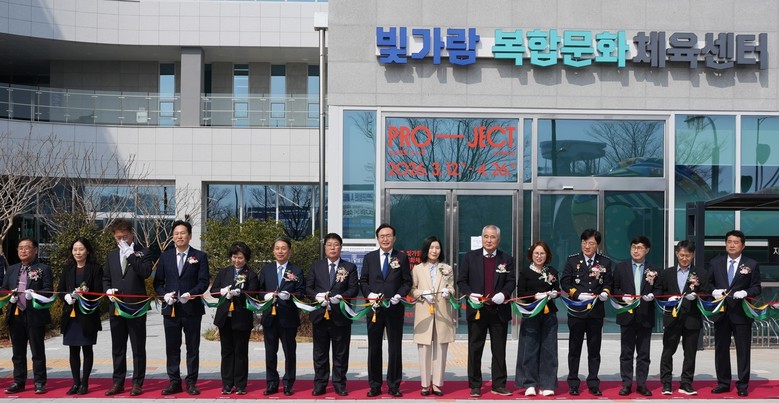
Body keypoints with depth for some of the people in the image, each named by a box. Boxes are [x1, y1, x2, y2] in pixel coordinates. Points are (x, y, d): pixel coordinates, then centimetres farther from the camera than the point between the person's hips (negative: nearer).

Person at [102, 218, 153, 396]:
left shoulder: (143, 253, 0)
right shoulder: (111, 256, 15)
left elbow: (146, 272, -17)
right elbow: (106, 278, 19)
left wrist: (130, 254, -16)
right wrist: (108, 290, -2)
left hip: (136, 307, -5)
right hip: (116, 307, 5)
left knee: (138, 348, 2)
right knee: (117, 348, 11)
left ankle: (137, 383, 10)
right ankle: (118, 382, 19)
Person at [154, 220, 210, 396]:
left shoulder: (200, 256, 1)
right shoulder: (165, 256, 9)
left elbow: (204, 281, -5)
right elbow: (158, 281, 9)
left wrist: (190, 294, -19)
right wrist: (165, 294, -10)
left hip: (192, 308, -2)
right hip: (170, 308, 2)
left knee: (192, 348, 4)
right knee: (172, 348, 7)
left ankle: (191, 382, 12)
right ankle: (174, 382, 15)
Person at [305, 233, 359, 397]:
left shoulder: (350, 267, 5)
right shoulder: (316, 266, 10)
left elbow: (354, 289, -2)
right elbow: (308, 287, 6)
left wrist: (340, 296, -20)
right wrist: (318, 295, -14)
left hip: (341, 315, -1)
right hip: (320, 315, 1)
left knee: (340, 353, 5)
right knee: (320, 352, 8)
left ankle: (339, 383, 14)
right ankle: (319, 384, 15)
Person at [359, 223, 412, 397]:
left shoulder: (402, 257, 4)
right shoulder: (369, 257, 7)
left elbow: (407, 282, 3)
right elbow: (363, 280, 6)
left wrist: (399, 295, -13)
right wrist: (369, 294, -11)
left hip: (395, 308, -1)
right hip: (374, 308, 1)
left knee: (395, 347, 5)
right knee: (374, 347, 7)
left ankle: (394, 385, 14)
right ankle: (374, 385, 16)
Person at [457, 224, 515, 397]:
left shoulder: (506, 259, 7)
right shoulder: (470, 257, 4)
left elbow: (511, 281, 4)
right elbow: (461, 281, 4)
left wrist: (504, 294, -16)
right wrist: (470, 294, -13)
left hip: (499, 310, 1)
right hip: (477, 309, -1)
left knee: (499, 350, 7)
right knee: (475, 349, 5)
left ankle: (499, 385, 16)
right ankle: (475, 386, 13)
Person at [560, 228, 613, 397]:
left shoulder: (605, 262, 7)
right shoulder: (572, 260, 3)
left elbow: (608, 283, 8)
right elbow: (564, 283, 0)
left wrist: (605, 292, -14)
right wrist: (579, 295, -14)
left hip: (596, 311, 1)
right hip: (576, 311, -1)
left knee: (594, 349, 7)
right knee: (574, 348, 6)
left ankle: (593, 384, 15)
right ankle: (573, 384, 14)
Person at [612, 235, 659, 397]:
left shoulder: (653, 270, 6)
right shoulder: (621, 267, 5)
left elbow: (658, 290, 5)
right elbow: (614, 288, 5)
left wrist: (652, 295, -15)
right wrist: (623, 298, -12)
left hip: (645, 316, 0)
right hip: (627, 315, 0)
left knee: (644, 353, 6)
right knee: (626, 352, 4)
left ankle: (641, 384, 13)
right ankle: (626, 384, 10)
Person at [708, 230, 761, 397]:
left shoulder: (752, 264, 1)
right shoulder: (715, 262, 8)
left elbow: (757, 288, 0)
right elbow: (709, 282, 11)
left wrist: (745, 292, -19)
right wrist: (714, 291, -10)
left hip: (741, 313, -3)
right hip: (721, 312, 3)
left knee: (743, 350, 2)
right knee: (721, 349, 9)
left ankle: (743, 385, 11)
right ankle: (723, 383, 20)